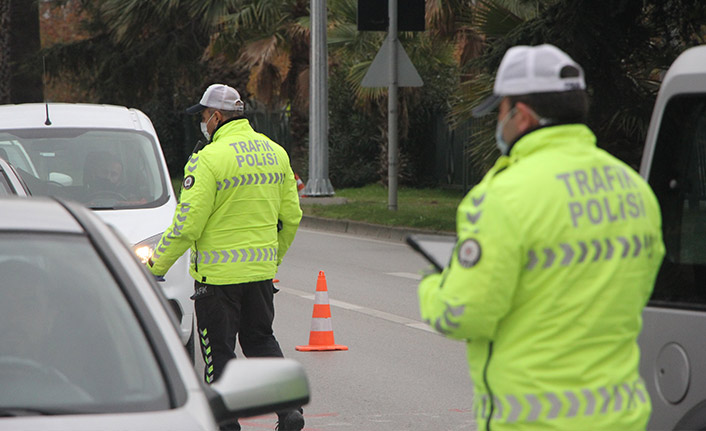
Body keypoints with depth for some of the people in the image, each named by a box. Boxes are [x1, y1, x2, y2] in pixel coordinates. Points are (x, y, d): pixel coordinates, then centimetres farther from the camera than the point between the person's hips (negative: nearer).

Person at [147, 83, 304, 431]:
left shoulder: (210, 158, -16)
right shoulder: (275, 153, 7)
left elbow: (187, 223, -17)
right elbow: (291, 217, 12)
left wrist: (157, 265, -7)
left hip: (218, 272, -7)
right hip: (261, 269, 7)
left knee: (219, 350, 2)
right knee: (261, 340, 19)